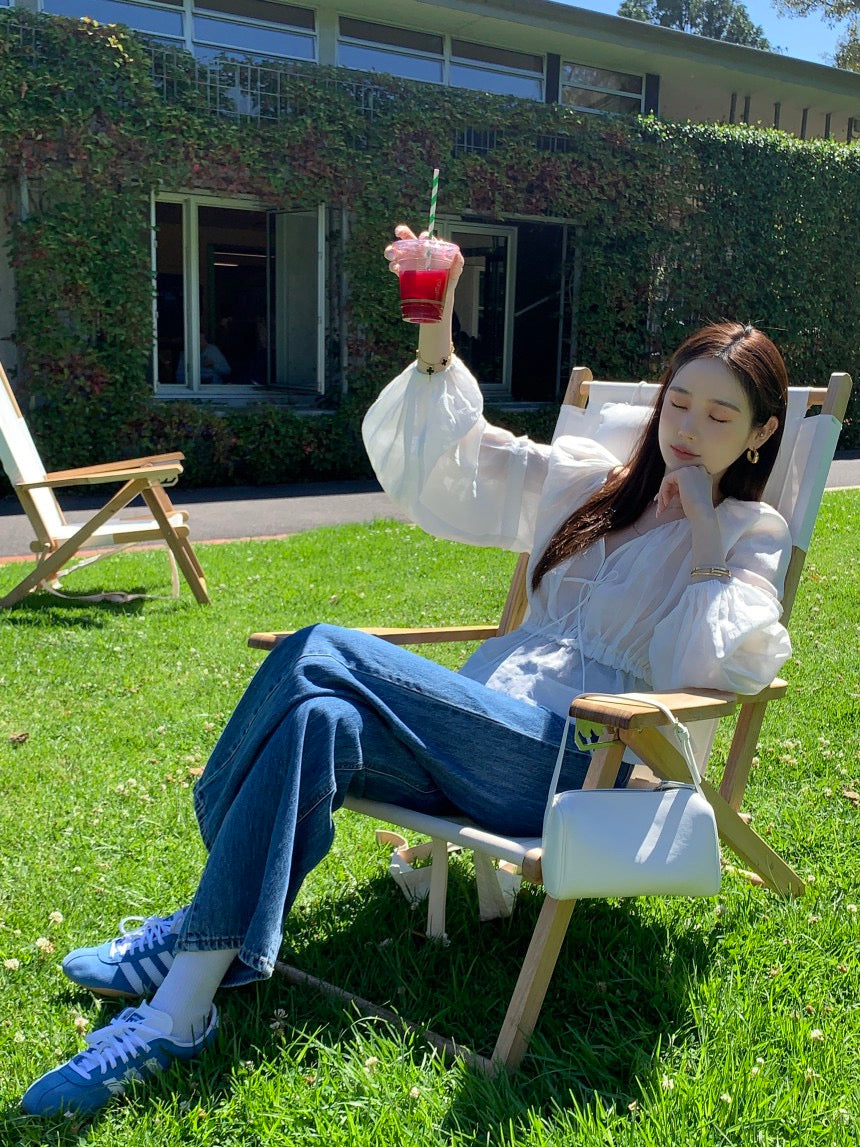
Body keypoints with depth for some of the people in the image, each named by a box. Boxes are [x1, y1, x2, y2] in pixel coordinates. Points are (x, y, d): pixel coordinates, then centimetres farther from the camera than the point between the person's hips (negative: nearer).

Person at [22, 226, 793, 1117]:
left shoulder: (753, 537, 8)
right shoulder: (591, 481, 20)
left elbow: (702, 666, -11)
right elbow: (445, 467, 13)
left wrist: (704, 527, -6)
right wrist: (434, 341, 1)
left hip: (577, 764, -5)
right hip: (485, 734, 5)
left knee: (321, 655, -25)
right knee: (321, 723, -29)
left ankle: (204, 932, -16)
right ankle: (188, 991, -23)